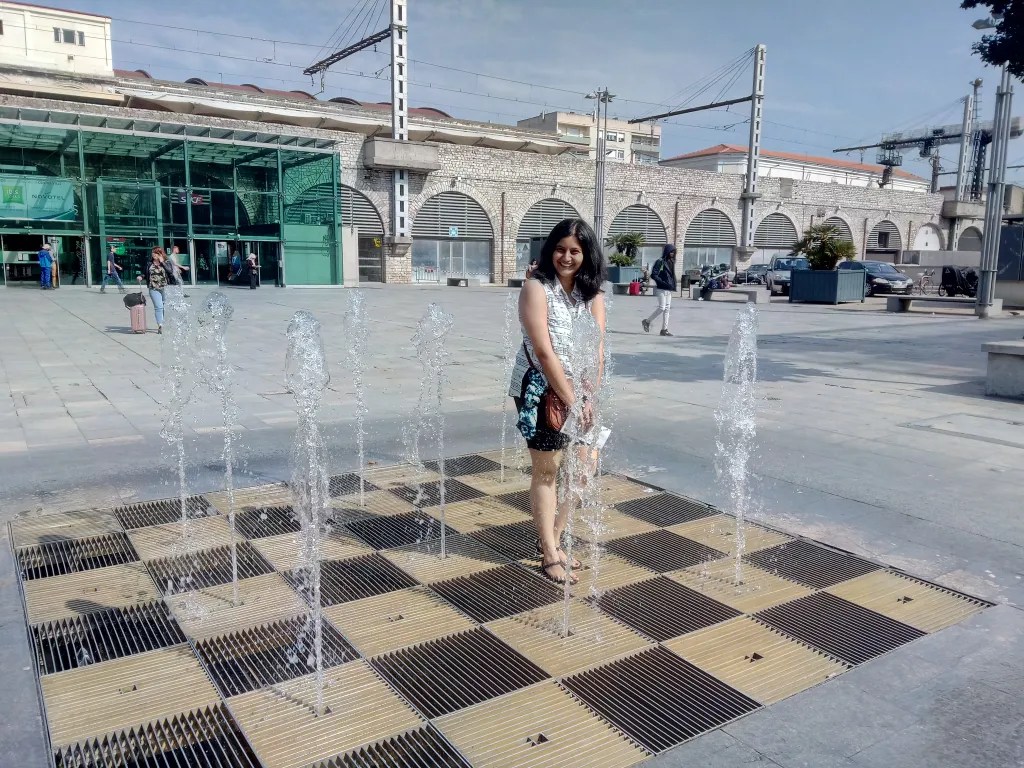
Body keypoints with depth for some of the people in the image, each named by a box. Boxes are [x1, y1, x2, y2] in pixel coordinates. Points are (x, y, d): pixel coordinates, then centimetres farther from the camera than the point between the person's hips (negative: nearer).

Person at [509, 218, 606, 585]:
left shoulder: (593, 293, 6)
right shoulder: (537, 288, -12)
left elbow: (597, 349, -1)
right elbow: (544, 352, -18)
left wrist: (589, 396, -13)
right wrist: (571, 401, -18)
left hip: (577, 390, 6)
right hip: (541, 389, -6)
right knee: (547, 470, 0)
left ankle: (552, 538, 27)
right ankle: (550, 555, 12)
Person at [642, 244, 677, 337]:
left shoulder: (671, 262, 15)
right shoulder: (660, 262, -9)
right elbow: (653, 275, -15)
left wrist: (673, 286, 8)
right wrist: (663, 283, -21)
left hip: (669, 289, 8)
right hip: (661, 289, -8)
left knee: (667, 308, 5)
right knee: (662, 308, -10)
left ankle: (664, 329, 8)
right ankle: (647, 321, 8)